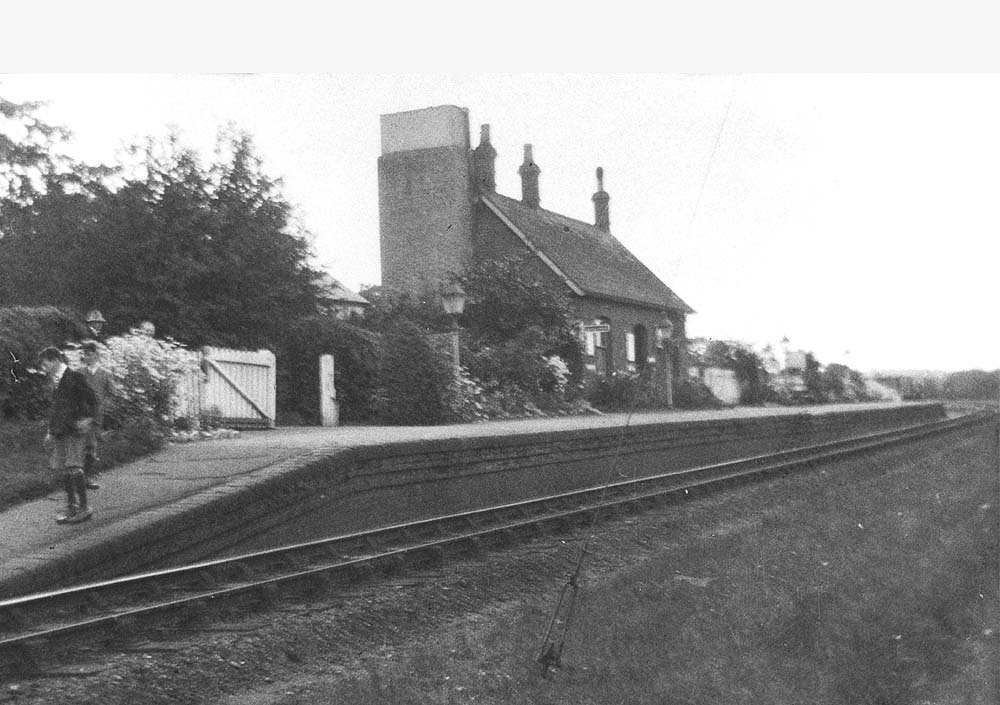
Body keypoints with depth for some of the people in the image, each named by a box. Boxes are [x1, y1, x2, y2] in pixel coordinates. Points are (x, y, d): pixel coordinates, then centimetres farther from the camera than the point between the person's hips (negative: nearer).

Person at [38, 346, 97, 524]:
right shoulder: (57, 381, 17)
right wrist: (51, 431, 20)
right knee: (62, 469, 7)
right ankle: (71, 508, 15)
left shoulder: (75, 377, -8)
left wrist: (87, 418, -18)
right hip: (60, 432, 8)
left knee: (73, 467, -12)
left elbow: (92, 399, -8)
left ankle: (84, 507, -5)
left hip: (75, 430, -8)